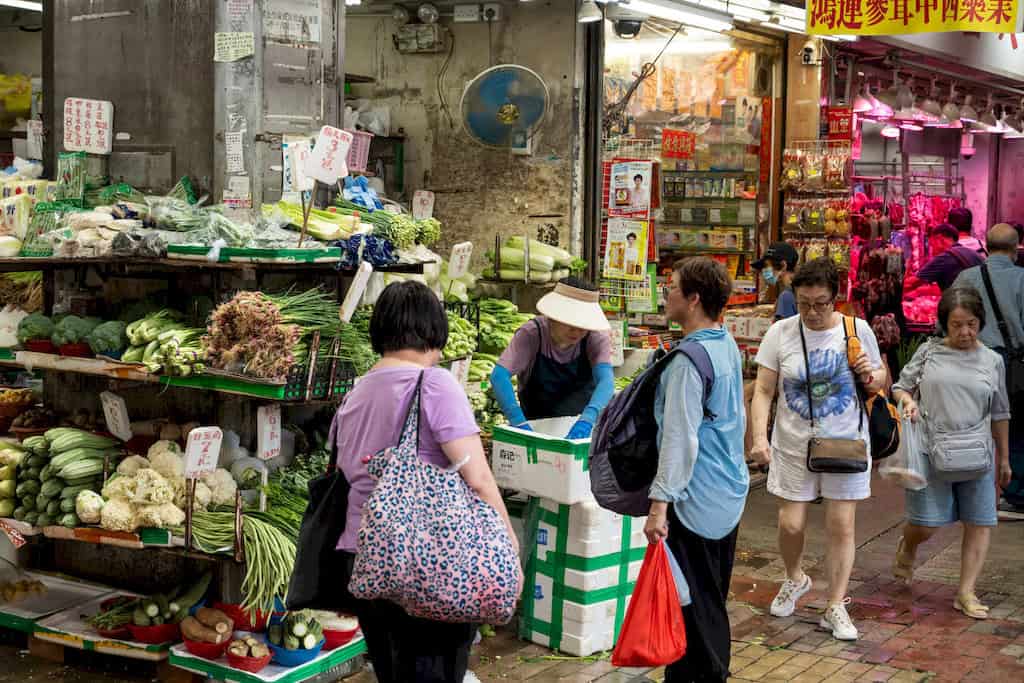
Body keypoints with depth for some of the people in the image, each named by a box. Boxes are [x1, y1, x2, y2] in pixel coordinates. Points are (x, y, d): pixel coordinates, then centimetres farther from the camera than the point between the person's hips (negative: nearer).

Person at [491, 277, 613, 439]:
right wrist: (520, 423, -45)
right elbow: (499, 375, -31)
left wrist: (587, 419, -51)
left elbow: (606, 380, -32)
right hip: (536, 424, 0)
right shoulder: (531, 334, -21)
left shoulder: (596, 337, -18)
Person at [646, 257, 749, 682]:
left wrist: (660, 503, -23)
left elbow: (679, 439, -24)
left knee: (693, 604, -2)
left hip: (696, 502, -10)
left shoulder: (690, 358, -20)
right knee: (714, 600, 19)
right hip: (730, 494, 10)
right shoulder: (728, 345, 9)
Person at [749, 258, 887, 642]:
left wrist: (870, 375, -14)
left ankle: (836, 607, 16)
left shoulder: (857, 330, -3)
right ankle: (794, 580, 34)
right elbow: (763, 391, -4)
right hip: (794, 444, 0)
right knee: (790, 524, 2)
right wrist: (760, 437, -15)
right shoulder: (781, 333, -6)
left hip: (845, 442, 0)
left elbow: (879, 382, 10)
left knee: (841, 526, 2)